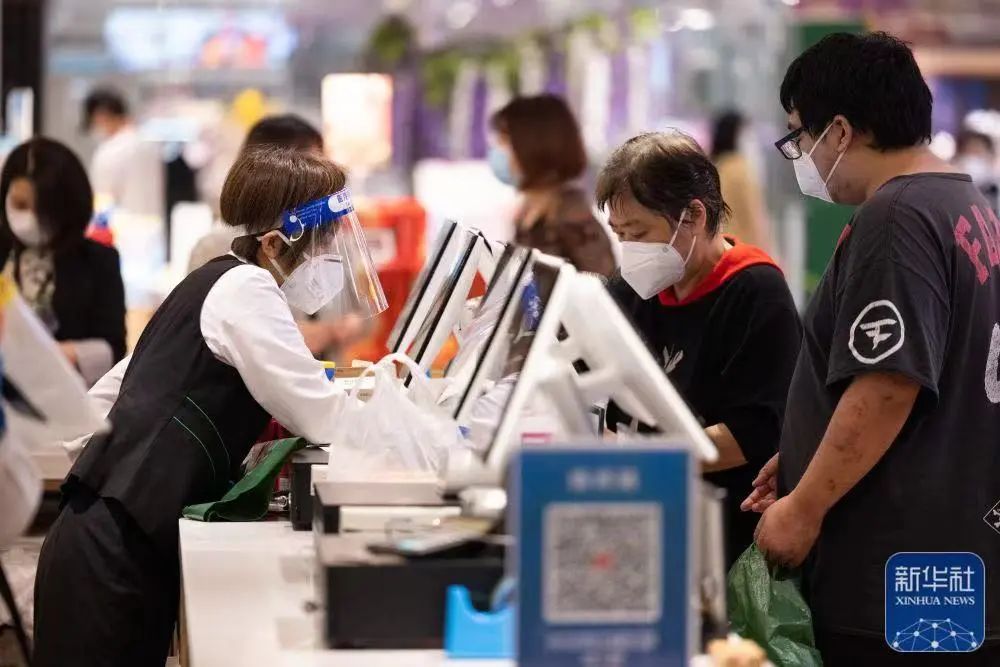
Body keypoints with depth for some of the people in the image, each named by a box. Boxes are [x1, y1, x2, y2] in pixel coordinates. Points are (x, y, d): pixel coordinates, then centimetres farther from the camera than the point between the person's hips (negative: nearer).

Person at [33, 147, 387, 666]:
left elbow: (104, 396, 22)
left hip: (116, 542, 10)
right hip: (114, 554, -10)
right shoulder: (246, 289, -9)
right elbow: (322, 421, -13)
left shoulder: (212, 284, 19)